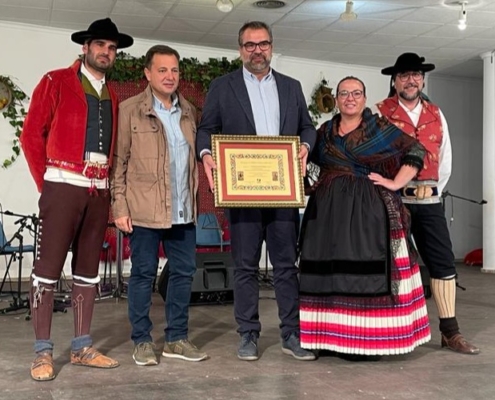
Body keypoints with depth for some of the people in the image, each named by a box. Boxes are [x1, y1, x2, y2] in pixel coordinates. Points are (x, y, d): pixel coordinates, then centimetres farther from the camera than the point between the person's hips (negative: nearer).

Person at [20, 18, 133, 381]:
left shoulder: (112, 96, 17)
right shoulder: (56, 82, 1)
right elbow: (32, 135, -2)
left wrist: (109, 185, 7)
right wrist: (46, 182, -3)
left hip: (99, 191, 6)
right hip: (64, 186, -5)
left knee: (88, 269, 8)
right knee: (48, 267, -4)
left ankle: (82, 347, 15)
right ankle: (43, 351, 3)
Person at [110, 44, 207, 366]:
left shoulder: (189, 111, 13)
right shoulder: (130, 110, -2)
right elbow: (119, 161, -4)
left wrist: (194, 198, 8)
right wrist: (120, 206, -10)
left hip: (183, 210, 5)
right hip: (144, 209, -5)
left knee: (184, 272, 8)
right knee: (144, 274, 3)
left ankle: (177, 339, 20)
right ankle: (142, 341, 15)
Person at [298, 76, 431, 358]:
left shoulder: (380, 128, 2)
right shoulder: (324, 132, 13)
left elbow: (416, 151, 1)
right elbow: (310, 164, 24)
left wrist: (396, 183, -6)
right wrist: (313, 183, 5)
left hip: (369, 211, -4)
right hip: (329, 212, 4)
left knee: (367, 269, -7)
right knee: (332, 269, 3)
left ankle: (370, 340, -1)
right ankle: (333, 336, 10)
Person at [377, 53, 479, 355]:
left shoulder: (436, 114, 13)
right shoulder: (380, 114, -1)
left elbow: (445, 160, 15)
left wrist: (432, 190, 9)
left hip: (428, 200, 4)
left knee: (444, 262, 2)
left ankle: (450, 331, 9)